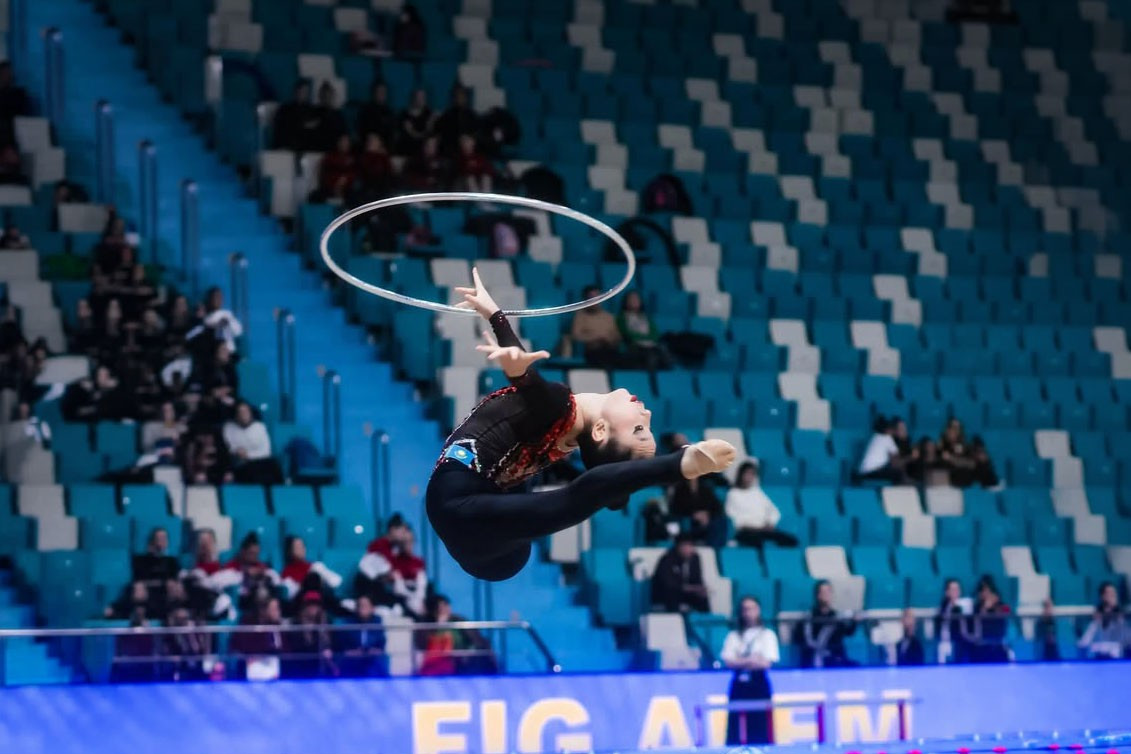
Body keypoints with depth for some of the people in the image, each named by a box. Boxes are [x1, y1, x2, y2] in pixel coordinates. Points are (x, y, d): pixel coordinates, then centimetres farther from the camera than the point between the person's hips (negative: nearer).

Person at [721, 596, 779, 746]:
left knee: (760, 728, -4)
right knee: (736, 728, -3)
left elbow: (767, 663, -5)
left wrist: (741, 661, -8)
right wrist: (749, 661, -13)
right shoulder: (733, 636, 10)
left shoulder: (767, 635, 6)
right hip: (739, 683, 1)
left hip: (759, 683, -1)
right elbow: (728, 661, -2)